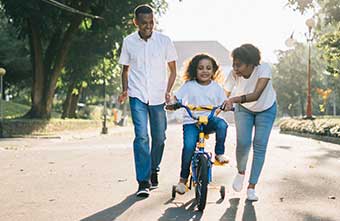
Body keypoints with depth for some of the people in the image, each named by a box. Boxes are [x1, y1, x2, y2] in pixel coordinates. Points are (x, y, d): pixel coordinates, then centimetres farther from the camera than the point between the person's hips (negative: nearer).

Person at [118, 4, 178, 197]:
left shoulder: (164, 41, -2)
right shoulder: (129, 42, 0)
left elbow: (173, 69, 6)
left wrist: (168, 91, -6)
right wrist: (125, 90, -1)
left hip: (158, 97, 1)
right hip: (138, 96, -1)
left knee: (159, 137, 8)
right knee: (141, 136, -12)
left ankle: (154, 170, 33)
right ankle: (144, 182, -9)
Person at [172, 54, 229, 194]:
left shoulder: (216, 87, 6)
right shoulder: (189, 86, 1)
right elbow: (176, 98, -2)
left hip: (209, 119, 1)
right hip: (191, 121, -1)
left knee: (221, 124, -33)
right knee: (189, 146, -23)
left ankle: (219, 153, -8)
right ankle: (183, 178, -3)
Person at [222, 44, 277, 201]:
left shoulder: (264, 69, -35)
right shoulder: (234, 74, -28)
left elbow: (256, 95, -47)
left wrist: (234, 99, -60)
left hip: (266, 110, -1)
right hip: (244, 109, 1)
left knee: (259, 147, -6)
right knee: (243, 143, -15)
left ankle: (251, 187, 5)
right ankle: (241, 172, 16)